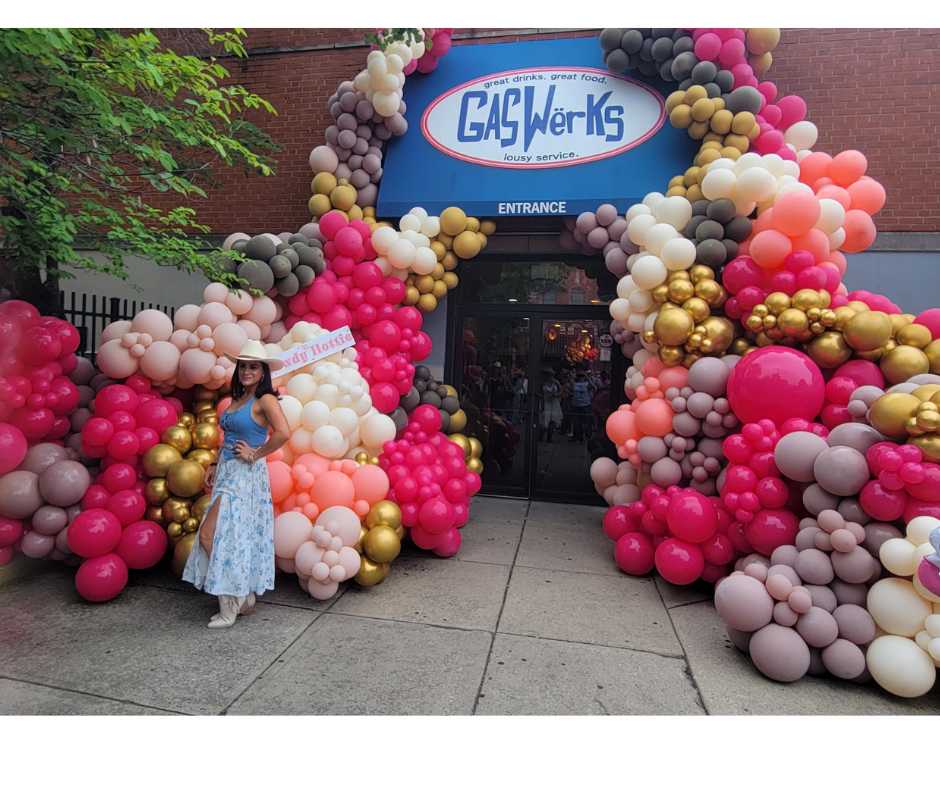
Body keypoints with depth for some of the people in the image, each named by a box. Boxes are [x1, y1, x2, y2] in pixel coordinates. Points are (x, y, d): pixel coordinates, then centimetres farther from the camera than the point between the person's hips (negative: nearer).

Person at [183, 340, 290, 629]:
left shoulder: (265, 400, -12)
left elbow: (283, 432, -29)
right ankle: (243, 597, 23)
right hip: (227, 473, 8)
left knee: (210, 534, -8)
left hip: (246, 475, -8)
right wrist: (214, 465, 14)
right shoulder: (237, 399, 14)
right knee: (232, 536, 11)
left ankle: (230, 602, 5)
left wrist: (255, 454, -18)